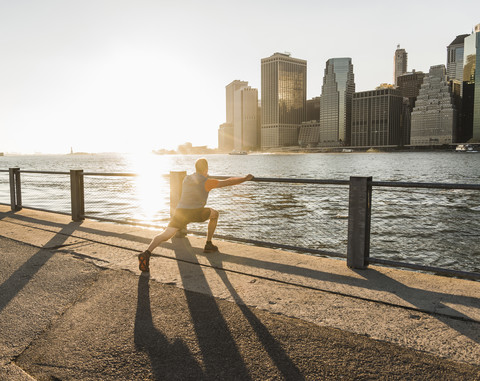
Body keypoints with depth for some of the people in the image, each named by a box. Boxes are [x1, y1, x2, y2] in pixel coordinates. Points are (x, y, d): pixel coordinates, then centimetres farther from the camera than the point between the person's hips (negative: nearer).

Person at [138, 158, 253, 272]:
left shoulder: (186, 179, 20)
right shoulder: (207, 182, 5)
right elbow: (228, 182, 7)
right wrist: (245, 178, 19)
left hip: (180, 212, 3)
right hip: (196, 212, -3)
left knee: (165, 235, -7)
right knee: (214, 214, 25)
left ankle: (147, 253, -32)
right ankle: (208, 245, 26)